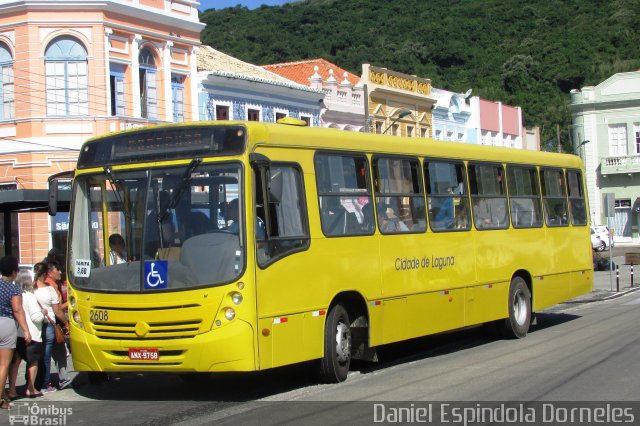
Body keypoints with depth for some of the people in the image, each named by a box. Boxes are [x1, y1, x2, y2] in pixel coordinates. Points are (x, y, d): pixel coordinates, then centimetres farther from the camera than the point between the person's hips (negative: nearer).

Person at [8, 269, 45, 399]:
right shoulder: (30, 296, -13)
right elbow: (36, 317, -16)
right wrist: (43, 312, 4)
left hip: (15, 334, 5)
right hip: (30, 335, -5)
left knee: (15, 361, 9)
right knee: (33, 361, 10)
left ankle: (12, 390, 7)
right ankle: (30, 389, 14)